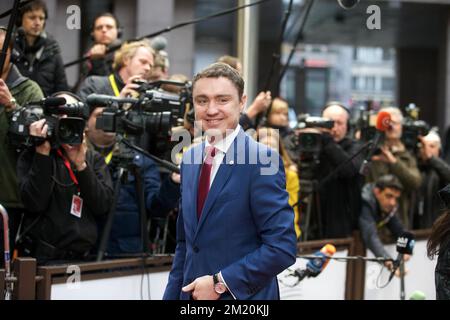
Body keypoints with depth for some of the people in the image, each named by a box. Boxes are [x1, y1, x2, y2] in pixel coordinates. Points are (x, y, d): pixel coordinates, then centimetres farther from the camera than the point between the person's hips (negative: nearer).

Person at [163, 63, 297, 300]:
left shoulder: (262, 160, -12)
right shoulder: (190, 159, 9)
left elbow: (282, 248, -17)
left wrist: (220, 282, -17)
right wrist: (171, 295, 7)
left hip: (243, 297, -6)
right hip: (192, 296, 6)